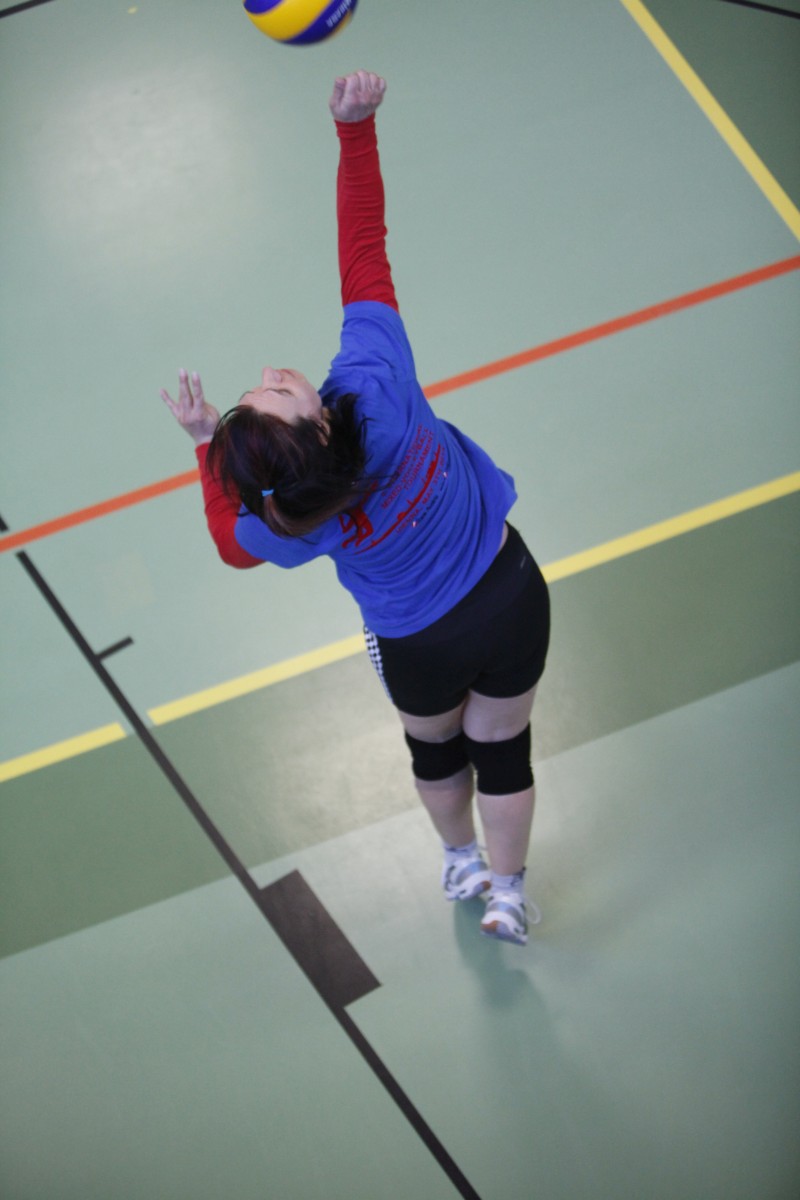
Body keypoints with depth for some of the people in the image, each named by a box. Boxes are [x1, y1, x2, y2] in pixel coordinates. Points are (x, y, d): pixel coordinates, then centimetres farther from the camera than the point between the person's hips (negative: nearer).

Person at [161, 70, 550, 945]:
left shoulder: (281, 528, -30)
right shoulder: (374, 385, -34)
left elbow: (231, 545, -4)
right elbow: (362, 248, -28)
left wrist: (205, 444, -10)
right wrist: (355, 126, -27)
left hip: (418, 648, 0)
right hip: (511, 596, 1)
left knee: (434, 747, 32)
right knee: (501, 747, 25)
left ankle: (460, 865, 61)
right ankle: (506, 894, 47)